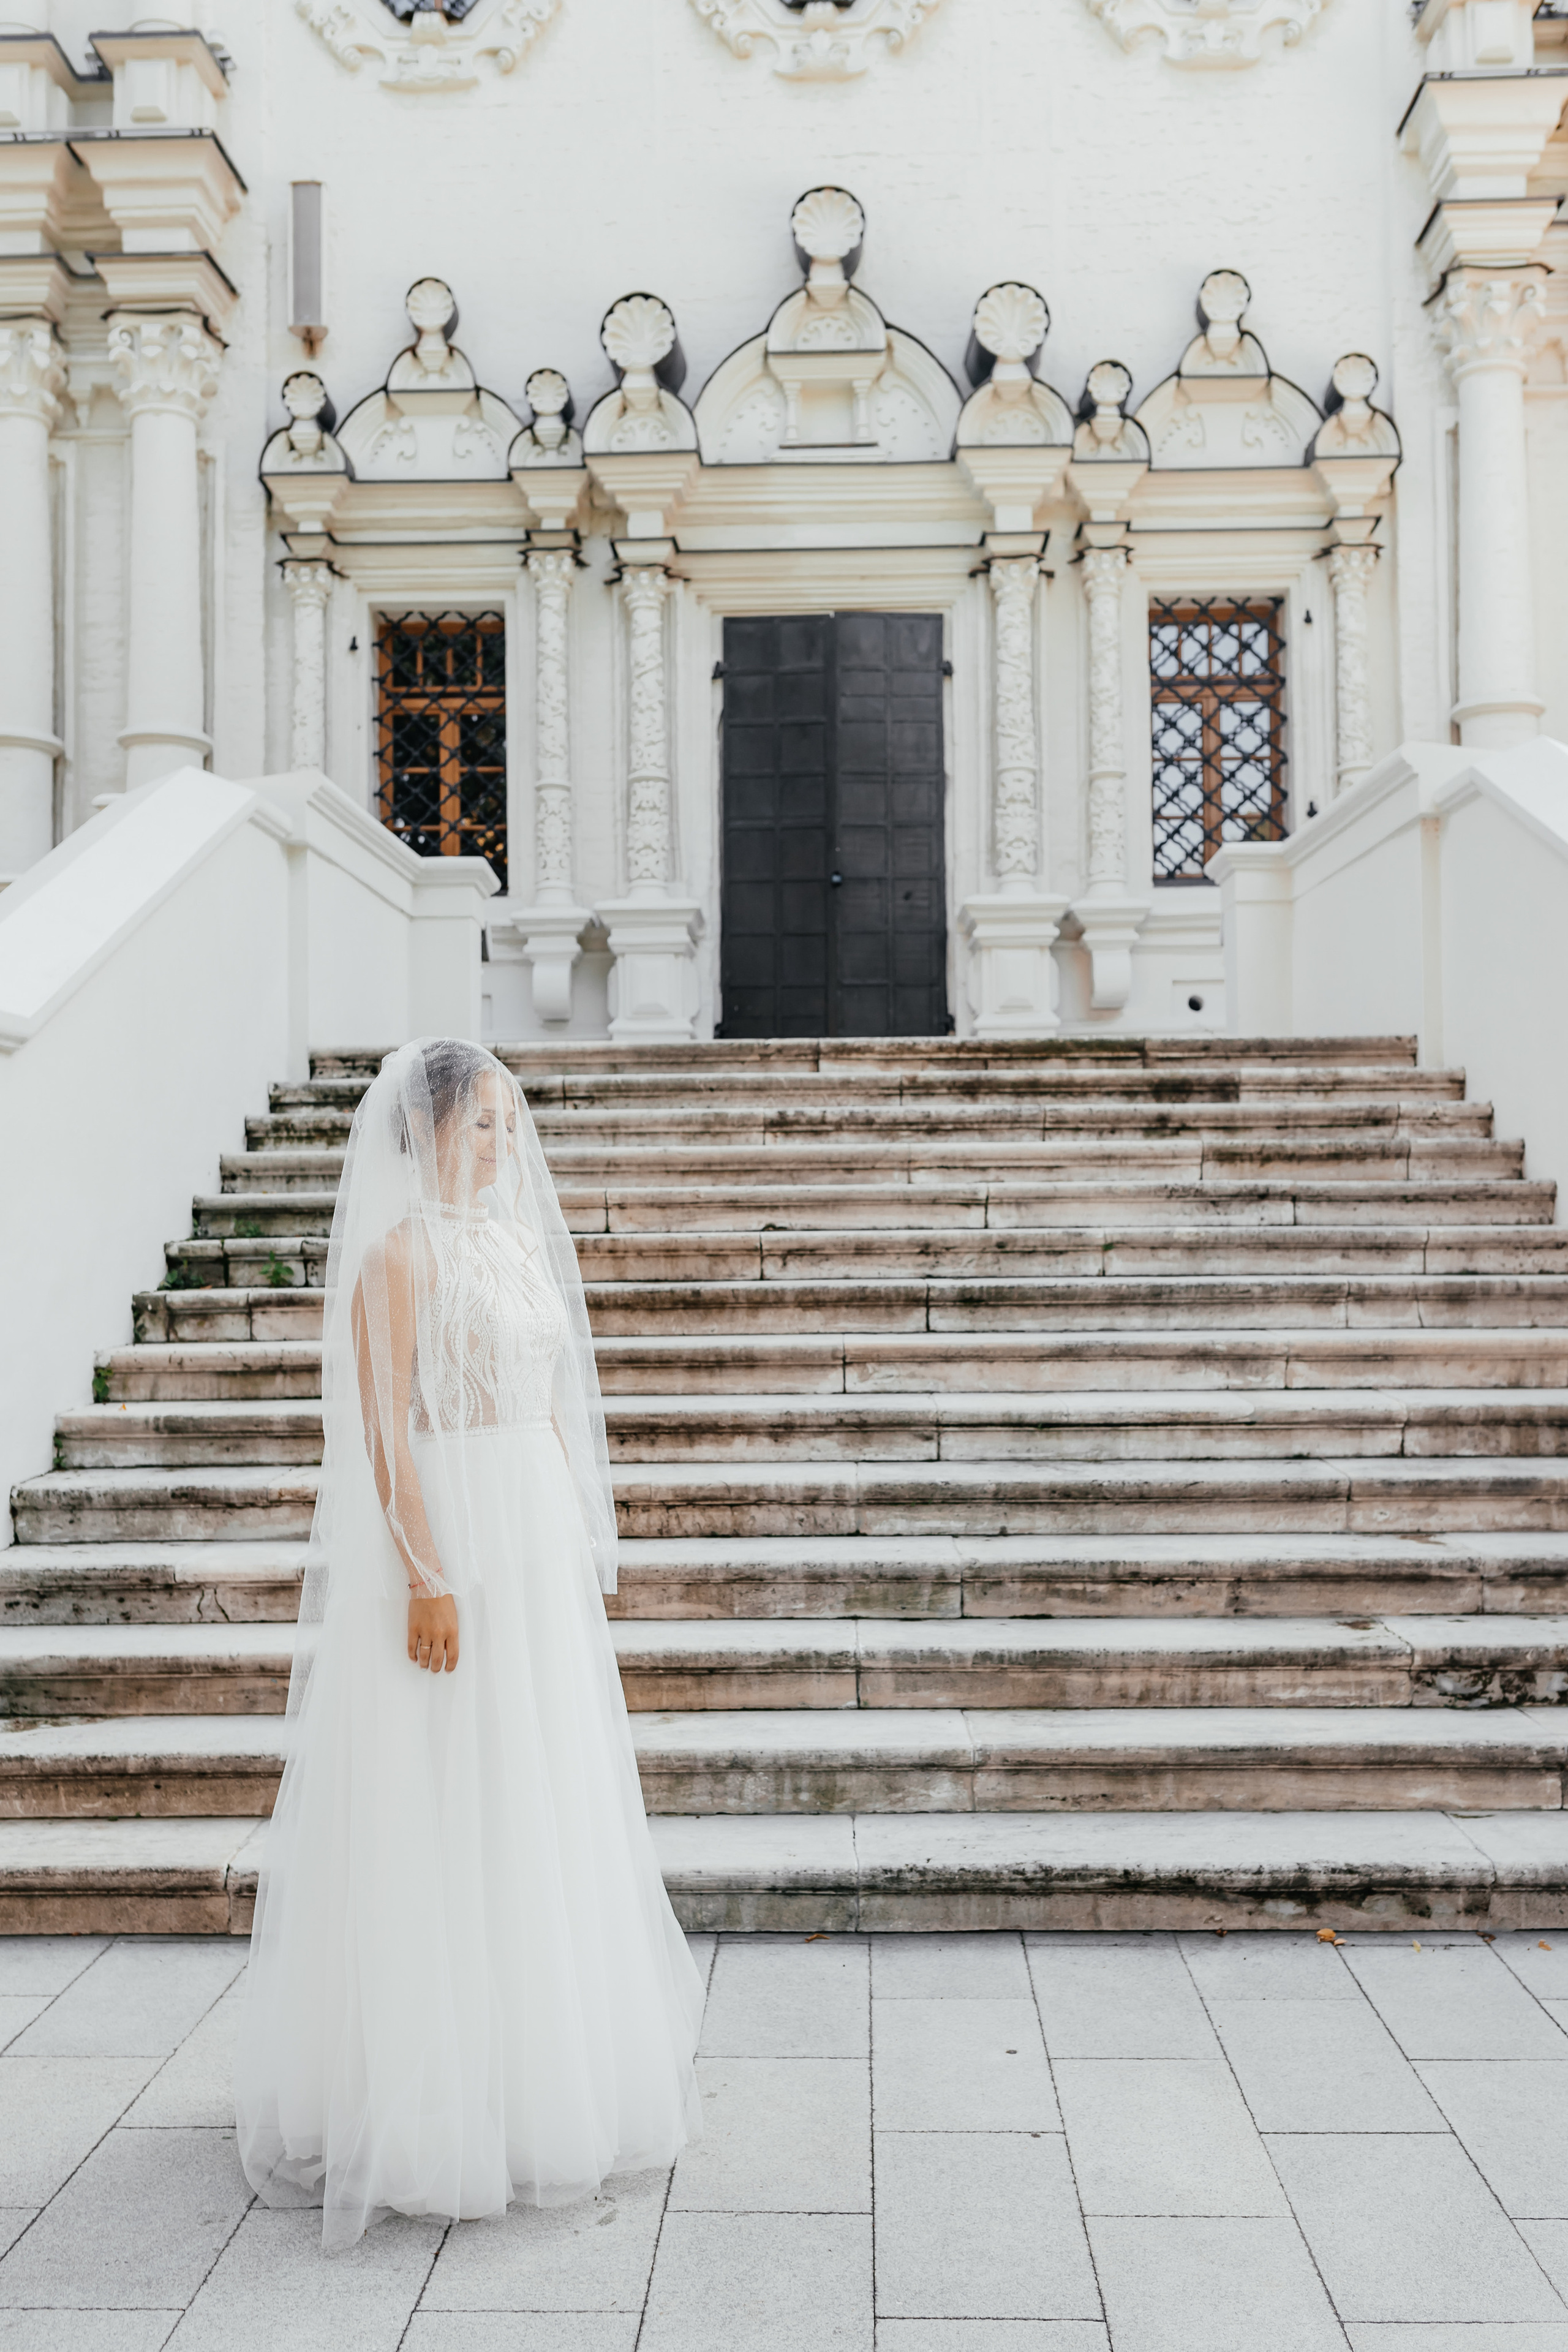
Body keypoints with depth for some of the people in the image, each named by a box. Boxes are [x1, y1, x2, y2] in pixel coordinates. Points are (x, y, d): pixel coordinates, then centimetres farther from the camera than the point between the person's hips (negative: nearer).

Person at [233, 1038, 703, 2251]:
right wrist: (429, 1576, -20)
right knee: (441, 1815, 0)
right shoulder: (398, 1252, -10)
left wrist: (582, 1546, 15)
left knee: (549, 1805, 15)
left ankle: (547, 2062, 31)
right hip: (446, 1536, -8)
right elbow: (383, 1429, -15)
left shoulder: (522, 1241, 13)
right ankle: (432, 2094, 13)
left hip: (542, 1548, 8)